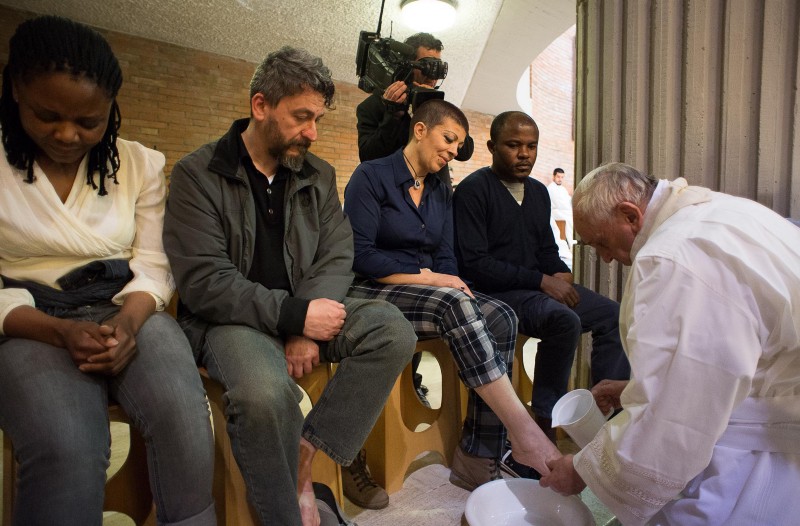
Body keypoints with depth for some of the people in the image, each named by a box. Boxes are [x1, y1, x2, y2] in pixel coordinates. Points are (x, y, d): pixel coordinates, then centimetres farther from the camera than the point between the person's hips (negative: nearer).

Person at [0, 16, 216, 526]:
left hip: (128, 312, 2)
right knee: (68, 453, -31)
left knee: (184, 417, -29)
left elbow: (153, 267, 2)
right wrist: (61, 333, -19)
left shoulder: (142, 164, 5)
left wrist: (129, 321, -17)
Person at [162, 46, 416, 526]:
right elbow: (203, 282, -14)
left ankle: (305, 453, -14)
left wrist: (308, 330, -16)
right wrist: (296, 315, -20)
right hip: (231, 319, -4)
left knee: (393, 330, -20)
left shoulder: (319, 176, 9)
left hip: (305, 309, 5)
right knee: (265, 391, -36)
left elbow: (336, 258, 1)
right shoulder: (198, 175, -5)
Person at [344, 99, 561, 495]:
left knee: (501, 318, -19)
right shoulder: (371, 177, -5)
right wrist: (426, 278, -18)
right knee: (455, 305, -34)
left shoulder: (441, 194, 16)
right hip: (371, 294, -6)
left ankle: (477, 458, -19)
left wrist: (451, 281, -12)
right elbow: (360, 256, -15)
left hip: (432, 292, 7)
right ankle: (524, 432, -30)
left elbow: (445, 258, 12)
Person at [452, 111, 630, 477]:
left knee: (613, 315, -5)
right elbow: (474, 263, -16)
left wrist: (561, 274, -3)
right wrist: (541, 281, -19)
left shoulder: (538, 191, 16)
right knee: (564, 319, -31)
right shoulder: (473, 190, -8)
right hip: (495, 293, -8)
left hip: (540, 288, 8)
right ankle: (541, 430, -20)